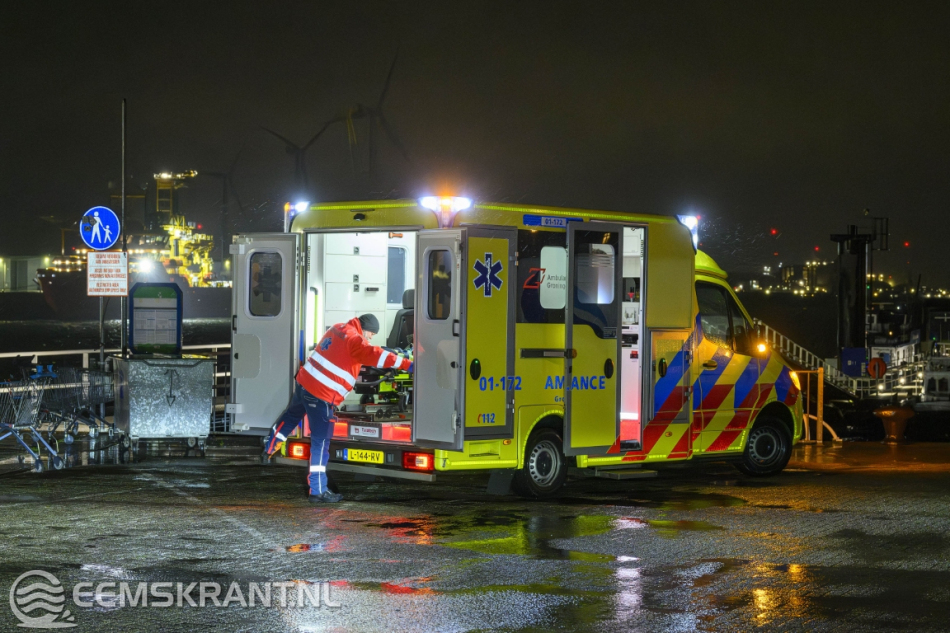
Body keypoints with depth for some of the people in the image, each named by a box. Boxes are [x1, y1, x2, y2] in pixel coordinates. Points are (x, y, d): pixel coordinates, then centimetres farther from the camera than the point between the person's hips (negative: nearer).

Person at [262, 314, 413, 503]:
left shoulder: (338, 329, 12)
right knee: (321, 442, -4)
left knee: (291, 415, 35)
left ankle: (270, 447, 54)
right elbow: (373, 355, -26)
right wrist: (406, 364, -28)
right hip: (321, 395, -9)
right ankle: (318, 491, -1)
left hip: (304, 382, 9)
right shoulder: (354, 339, -15)